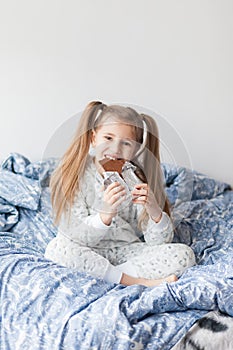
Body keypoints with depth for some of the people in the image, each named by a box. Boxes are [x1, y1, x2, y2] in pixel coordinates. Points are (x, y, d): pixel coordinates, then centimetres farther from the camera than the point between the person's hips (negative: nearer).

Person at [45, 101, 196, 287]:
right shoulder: (74, 177, -11)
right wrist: (105, 215, -35)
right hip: (89, 253, -1)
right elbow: (78, 237, -16)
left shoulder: (138, 181, -5)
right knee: (57, 249, -33)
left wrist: (153, 209, -27)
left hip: (127, 251, 2)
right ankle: (140, 282, -24)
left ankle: (104, 275, -20)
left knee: (184, 254, -16)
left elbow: (160, 242, -6)